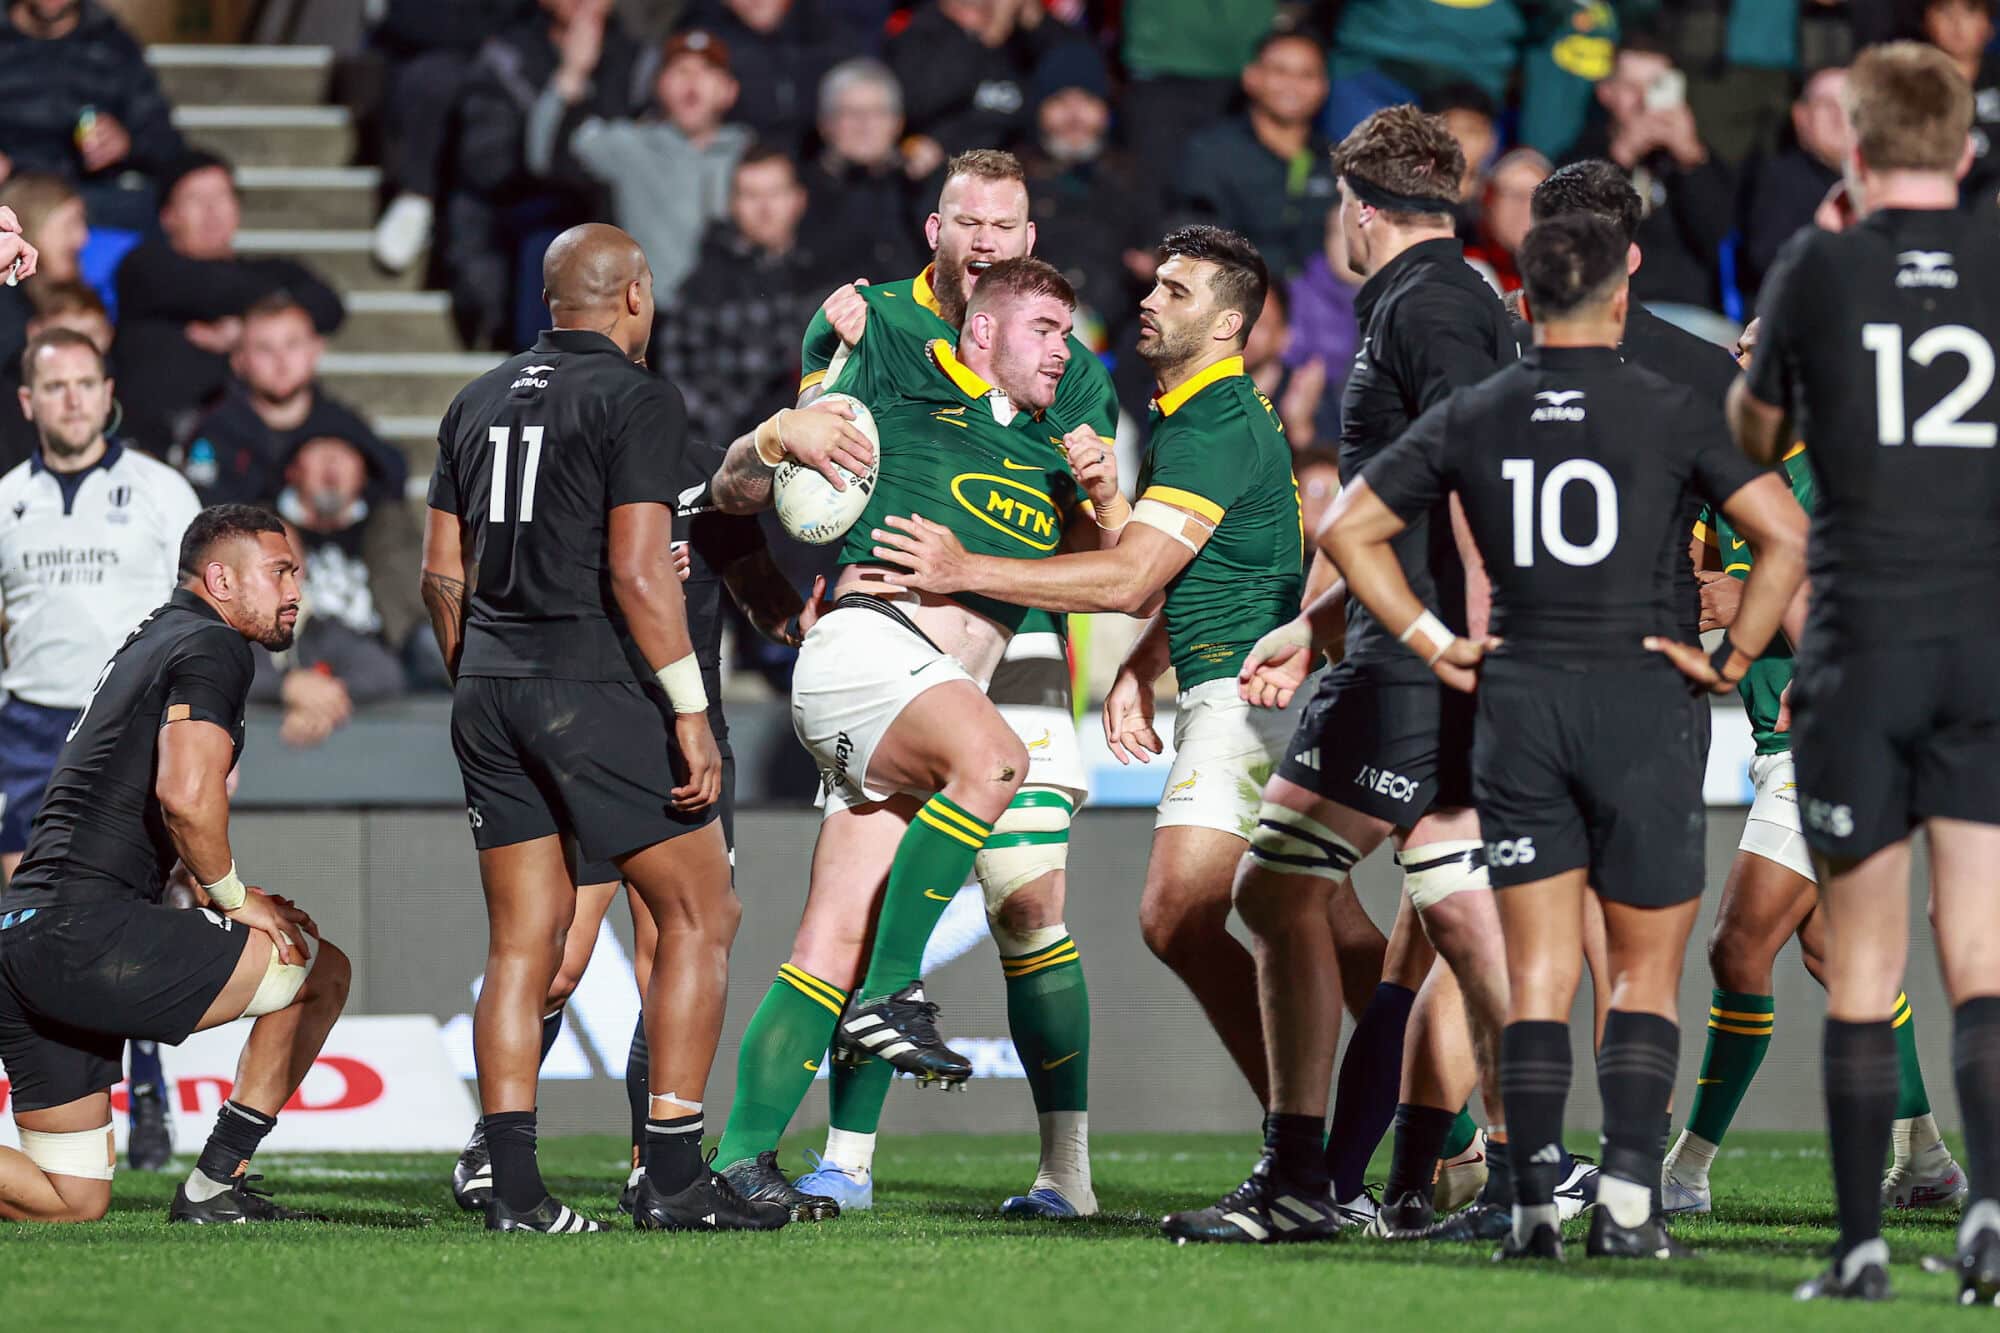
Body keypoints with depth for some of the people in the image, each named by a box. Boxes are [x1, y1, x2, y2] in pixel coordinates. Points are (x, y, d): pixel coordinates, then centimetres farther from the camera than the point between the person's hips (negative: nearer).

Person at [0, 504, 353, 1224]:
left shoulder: (144, 646, 27)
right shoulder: (213, 646, -3)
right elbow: (186, 797, -20)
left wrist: (225, 897, 16)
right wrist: (234, 897, -4)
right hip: (85, 930, -9)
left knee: (70, 1205, 12)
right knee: (322, 971, 4)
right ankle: (215, 1189, 3)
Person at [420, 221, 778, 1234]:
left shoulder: (478, 402, 14)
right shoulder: (635, 399, -7)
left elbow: (442, 570, 15)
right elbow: (637, 570, -15)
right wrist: (690, 713, -13)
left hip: (489, 694, 7)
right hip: (594, 690, -7)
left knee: (521, 942, 8)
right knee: (701, 913, 1)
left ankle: (513, 1189, 2)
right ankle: (673, 1178, -5)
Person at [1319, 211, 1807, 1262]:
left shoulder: (1471, 417, 4)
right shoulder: (1669, 412, -5)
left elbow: (1348, 528, 8)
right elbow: (1785, 533, -12)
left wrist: (1429, 640, 9)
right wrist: (1734, 658, -3)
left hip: (1517, 702, 2)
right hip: (1640, 707, -2)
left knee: (1537, 976, 6)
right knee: (1646, 972, 6)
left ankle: (1536, 1203, -4)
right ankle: (1627, 1201, -6)